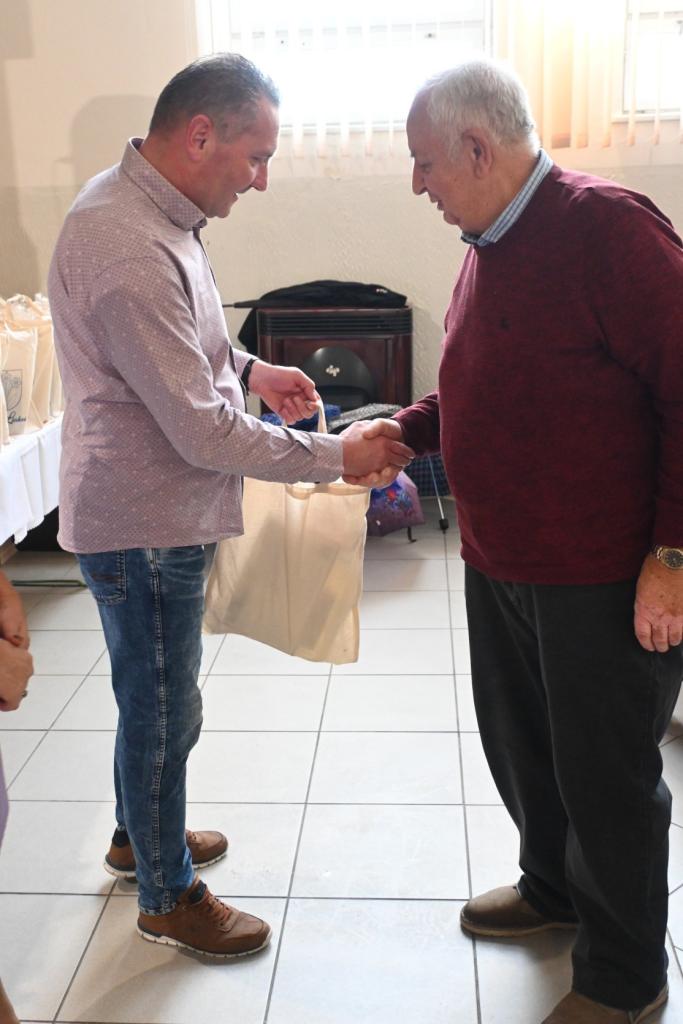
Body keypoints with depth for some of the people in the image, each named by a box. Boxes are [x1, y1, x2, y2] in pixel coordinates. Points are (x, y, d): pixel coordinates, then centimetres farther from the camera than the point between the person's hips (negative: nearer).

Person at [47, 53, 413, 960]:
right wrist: (336, 458, -19)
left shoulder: (150, 207, 5)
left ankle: (140, 832, 47)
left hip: (156, 511, 10)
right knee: (163, 708, 8)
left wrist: (246, 367, 4)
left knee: (155, 696, 25)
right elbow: (204, 431, -28)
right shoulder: (128, 248, -29)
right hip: (141, 523, -10)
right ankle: (167, 894, 30)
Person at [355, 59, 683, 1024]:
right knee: (519, 745, 22)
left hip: (605, 577, -8)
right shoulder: (490, 244, 10)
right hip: (500, 565, 8)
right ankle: (551, 884, 49)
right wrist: (401, 430, 7)